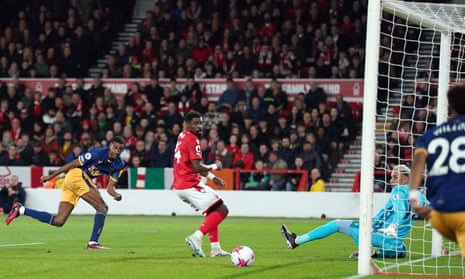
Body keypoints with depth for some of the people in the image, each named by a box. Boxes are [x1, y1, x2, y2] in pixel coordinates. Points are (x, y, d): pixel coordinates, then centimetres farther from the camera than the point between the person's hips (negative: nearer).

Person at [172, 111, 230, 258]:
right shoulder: (192, 140, -15)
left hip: (179, 185, 10)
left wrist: (211, 177, 22)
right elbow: (197, 168, -22)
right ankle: (196, 237, -15)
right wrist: (215, 166, -6)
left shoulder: (182, 137, 15)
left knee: (213, 212, 22)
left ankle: (215, 248, 18)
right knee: (222, 210, -8)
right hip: (191, 185, -10)